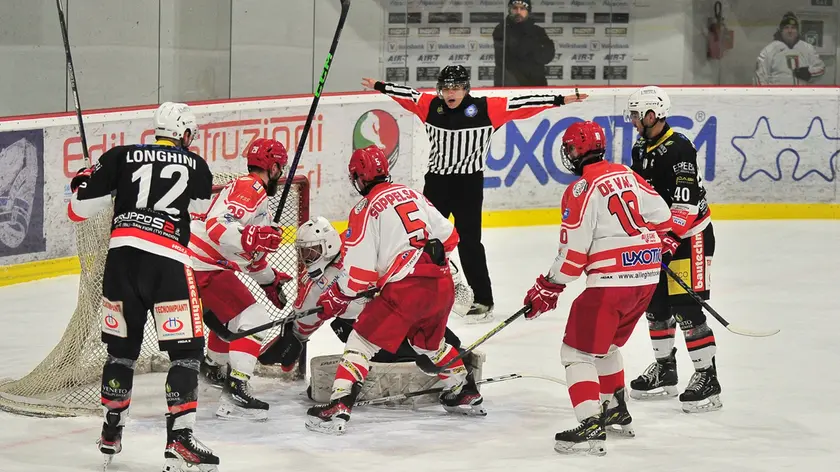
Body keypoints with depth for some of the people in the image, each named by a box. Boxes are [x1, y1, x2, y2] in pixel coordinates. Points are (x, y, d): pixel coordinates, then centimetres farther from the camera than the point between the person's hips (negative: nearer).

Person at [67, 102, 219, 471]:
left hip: (122, 257, 3)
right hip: (168, 263, -3)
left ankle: (111, 434, 29)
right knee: (187, 351, 1)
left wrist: (85, 179, 31)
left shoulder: (122, 157, 11)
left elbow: (81, 207, 10)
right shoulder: (196, 167, 12)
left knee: (122, 347, 19)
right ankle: (179, 441, -9)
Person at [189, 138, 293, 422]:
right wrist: (251, 238, -42)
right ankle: (235, 393, -24)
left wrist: (270, 280, 38)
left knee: (231, 312, 31)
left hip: (200, 263, 11)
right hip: (205, 267, -11)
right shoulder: (250, 189, -13)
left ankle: (213, 366, 52)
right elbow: (217, 227, -28)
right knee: (253, 319, -16)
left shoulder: (252, 192, 22)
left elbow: (250, 252, 32)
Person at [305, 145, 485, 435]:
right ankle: (466, 395, 42)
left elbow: (360, 269, -7)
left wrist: (337, 297, 8)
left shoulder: (366, 209, -2)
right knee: (429, 341, 32)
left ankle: (337, 408, -14)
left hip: (405, 289, -7)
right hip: (442, 286, 7)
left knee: (363, 342, -2)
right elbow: (449, 237, 21)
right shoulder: (413, 195, 18)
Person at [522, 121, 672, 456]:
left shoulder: (582, 189, -11)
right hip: (647, 277, 8)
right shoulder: (627, 175, 11)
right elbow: (662, 217, 17)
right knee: (607, 343, 28)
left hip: (611, 280, -8)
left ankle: (591, 427, -17)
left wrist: (548, 288, -3)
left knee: (578, 351, -4)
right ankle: (616, 412, 37)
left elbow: (573, 251, -13)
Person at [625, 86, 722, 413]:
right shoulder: (641, 149, 9)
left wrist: (669, 240, -29)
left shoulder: (678, 149, -21)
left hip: (690, 236, -9)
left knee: (687, 308, -13)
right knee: (655, 303, 13)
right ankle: (665, 370, 27)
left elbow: (686, 202, -26)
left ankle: (707, 379, -9)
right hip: (658, 236, 10)